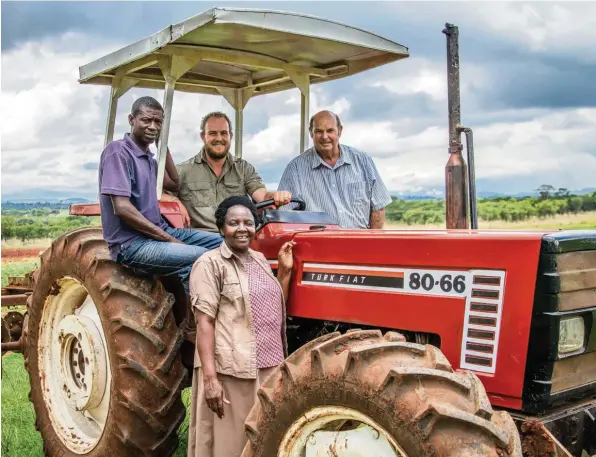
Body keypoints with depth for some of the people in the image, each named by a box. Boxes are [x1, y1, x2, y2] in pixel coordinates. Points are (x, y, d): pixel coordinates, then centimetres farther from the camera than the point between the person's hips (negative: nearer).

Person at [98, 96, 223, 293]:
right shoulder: (118, 151, -12)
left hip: (159, 231, 9)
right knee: (202, 258, -26)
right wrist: (169, 238, -18)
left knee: (219, 242, 5)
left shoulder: (148, 157, 15)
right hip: (132, 243, -9)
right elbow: (122, 208, -20)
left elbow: (174, 184, 26)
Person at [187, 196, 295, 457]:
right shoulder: (210, 264, -9)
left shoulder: (260, 261, 13)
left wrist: (285, 270, 4)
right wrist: (210, 378, -22)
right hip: (230, 372, -7)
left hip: (268, 368, 7)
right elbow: (204, 323, -15)